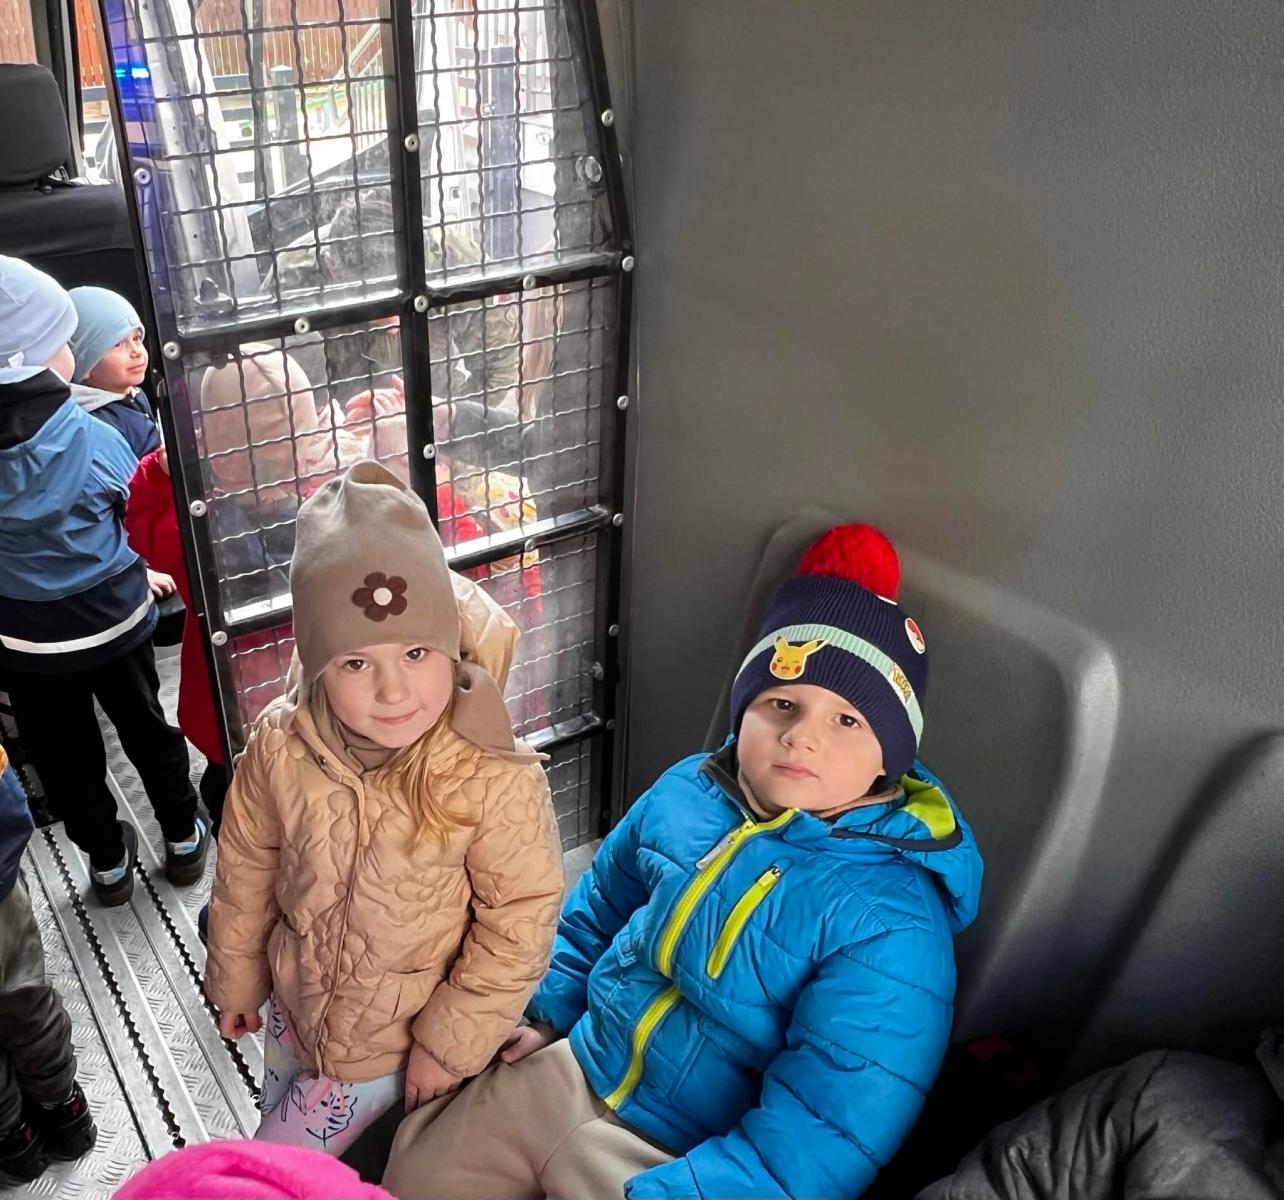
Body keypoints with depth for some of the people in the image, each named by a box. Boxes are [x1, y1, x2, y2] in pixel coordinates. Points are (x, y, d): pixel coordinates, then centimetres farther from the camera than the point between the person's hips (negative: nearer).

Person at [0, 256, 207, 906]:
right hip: (112, 620, -1)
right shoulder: (94, 438, -21)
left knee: (60, 752, 19)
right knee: (147, 728, 20)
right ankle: (183, 838, 36)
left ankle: (108, 862, 35)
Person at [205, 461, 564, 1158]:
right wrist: (235, 977, 9)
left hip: (397, 1041, -4)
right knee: (274, 1143, 31)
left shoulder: (495, 779, -34)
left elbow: (521, 920, -21)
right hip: (294, 1007, 4)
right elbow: (246, 867, -5)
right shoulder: (279, 747, -23)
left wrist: (453, 1042, -13)